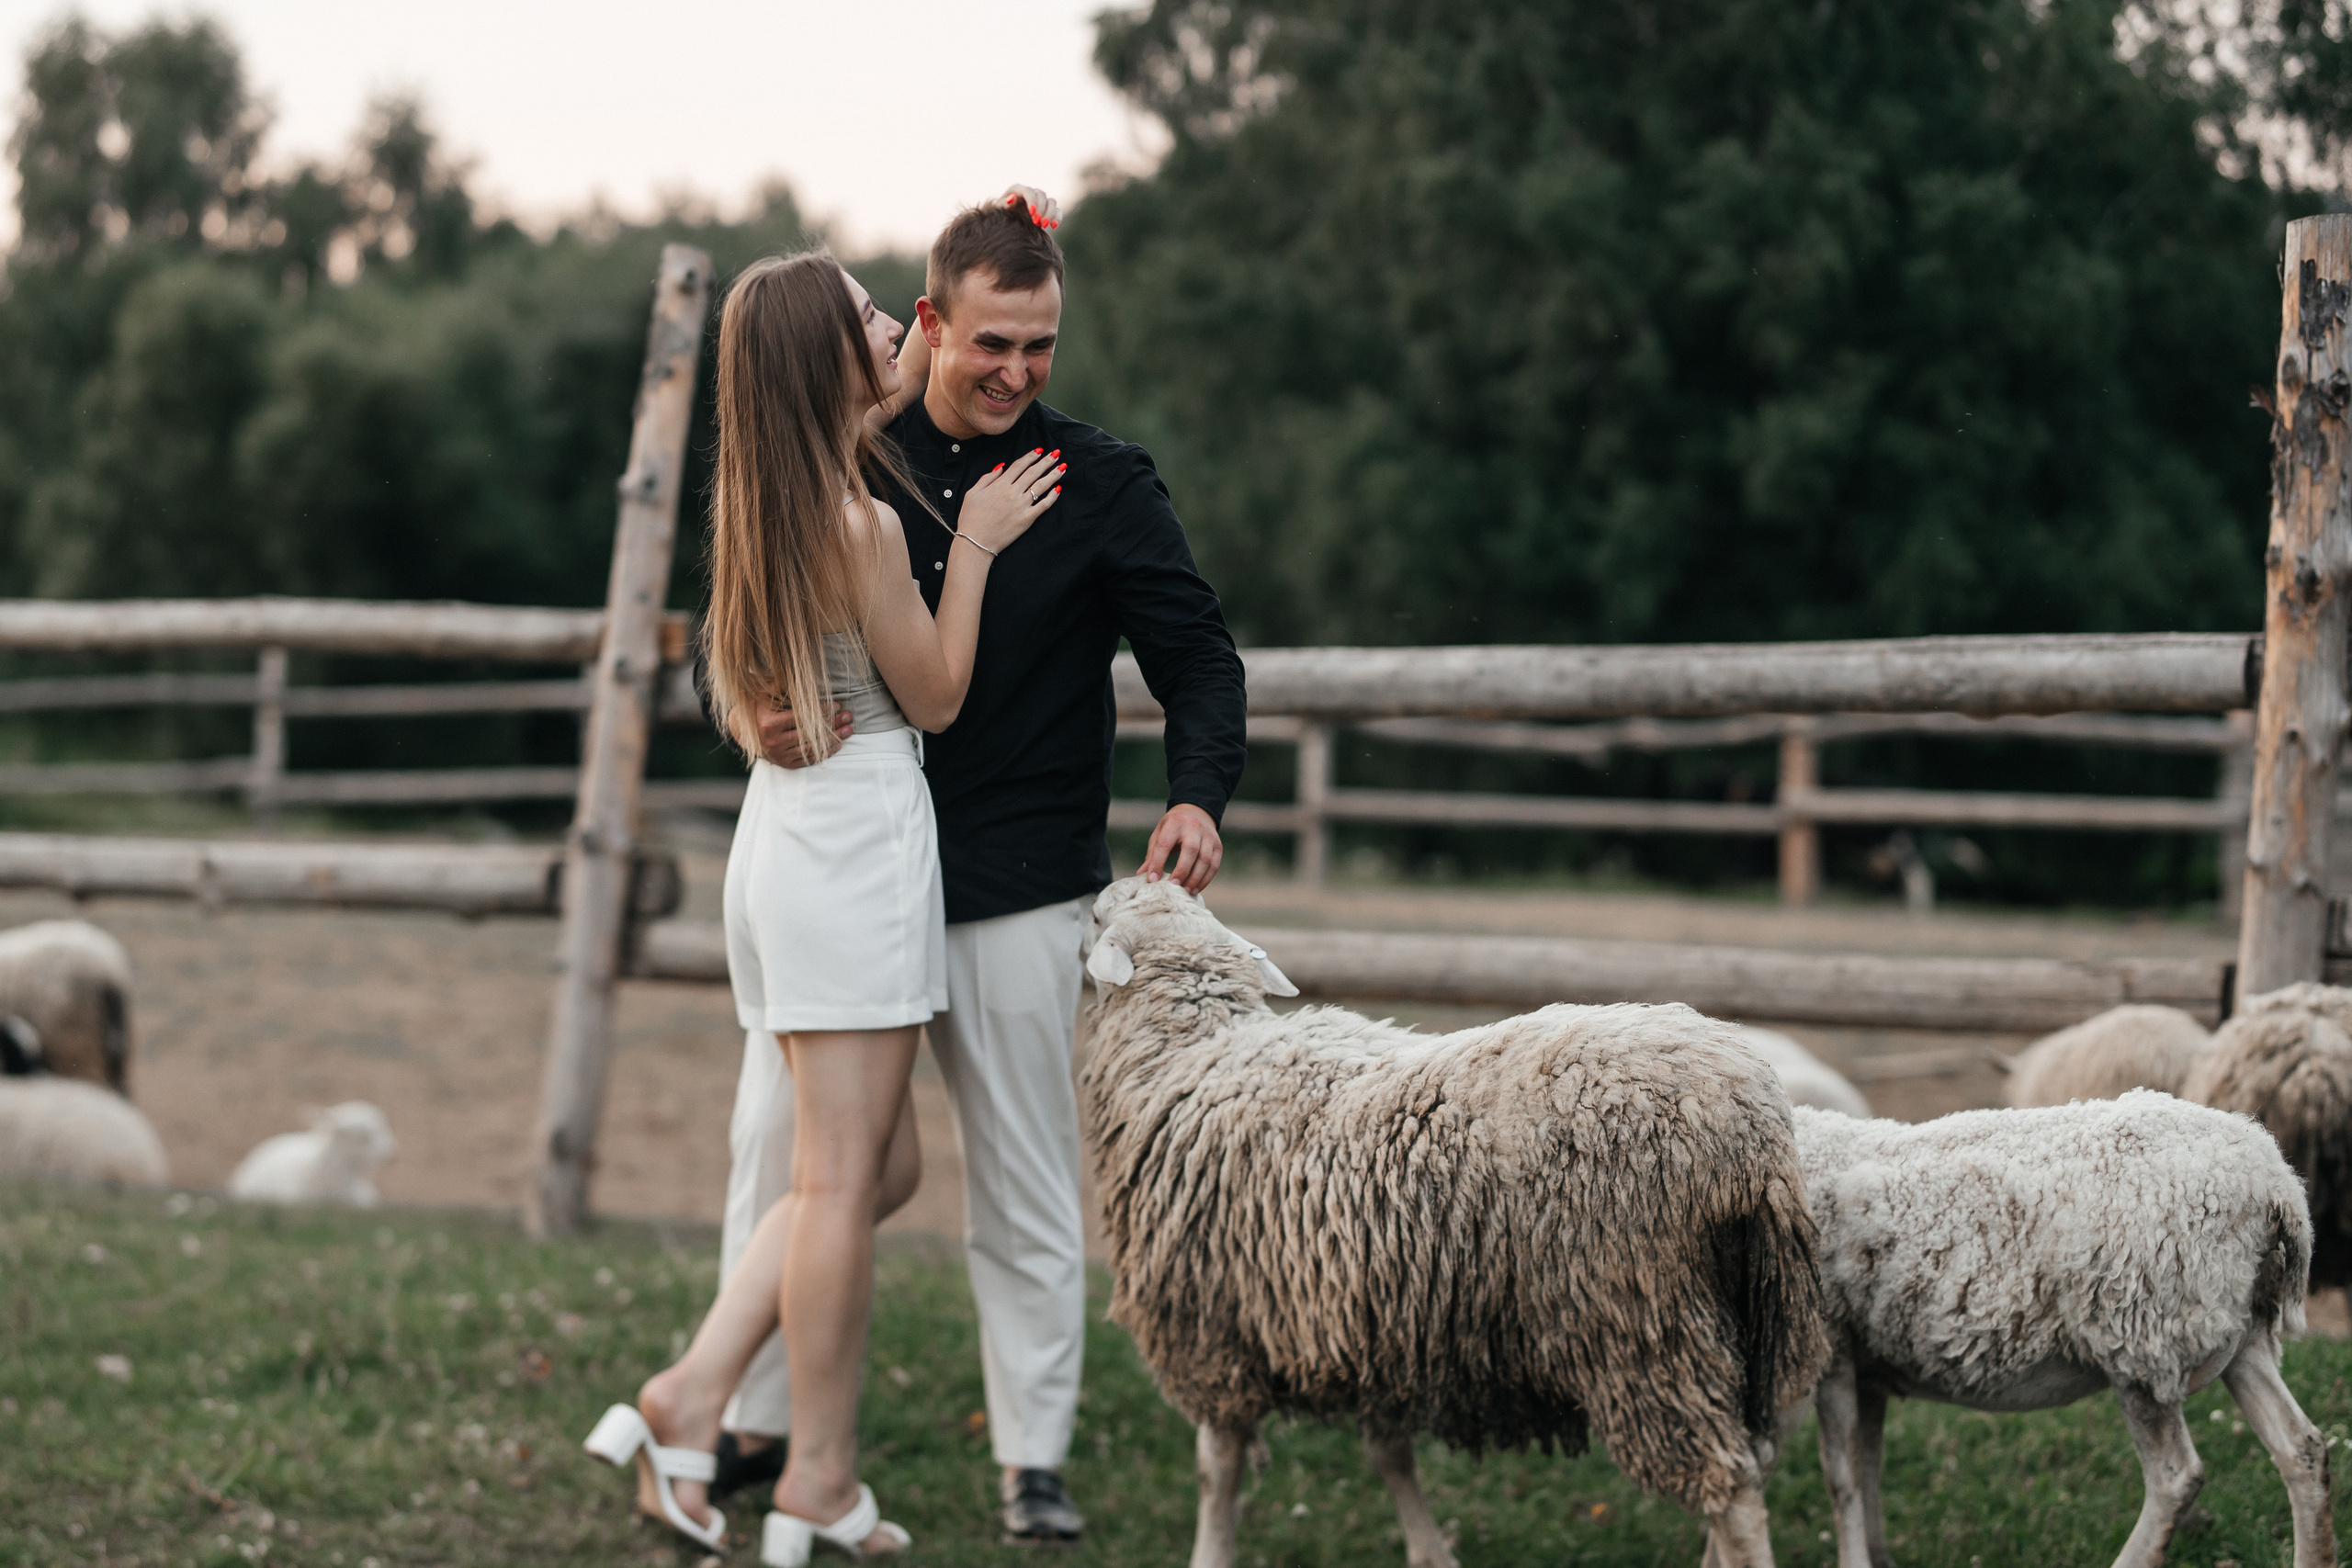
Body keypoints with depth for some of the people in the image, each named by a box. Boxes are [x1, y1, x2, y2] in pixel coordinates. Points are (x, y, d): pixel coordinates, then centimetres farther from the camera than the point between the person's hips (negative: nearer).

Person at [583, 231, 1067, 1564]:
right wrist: (972, 545, -1)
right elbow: (935, 696, -7)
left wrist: (889, 397, 26)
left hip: (791, 836, 9)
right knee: (847, 1176, -2)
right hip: (858, 840, -9)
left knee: (878, 1166, 15)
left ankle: (692, 1399, 8)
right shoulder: (859, 521, -17)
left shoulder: (765, 501, 9)